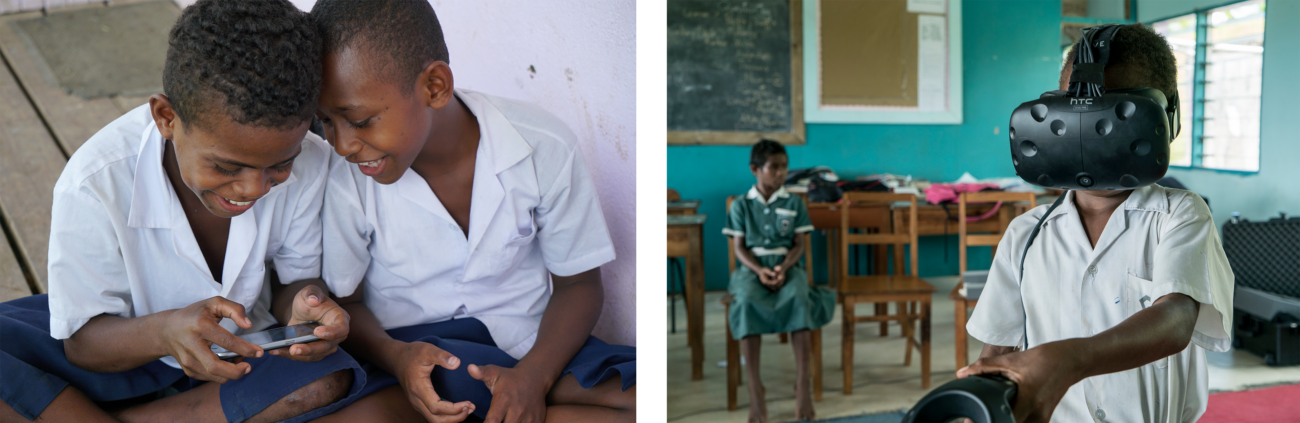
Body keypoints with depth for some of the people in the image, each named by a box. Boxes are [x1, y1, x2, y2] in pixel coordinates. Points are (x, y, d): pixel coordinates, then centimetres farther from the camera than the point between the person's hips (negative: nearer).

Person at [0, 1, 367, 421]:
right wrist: (165, 332, -42)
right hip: (129, 348, -1)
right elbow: (81, 342, -19)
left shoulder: (310, 166, -23)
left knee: (330, 379, -30)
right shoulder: (94, 186, -27)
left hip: (242, 346, 2)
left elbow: (299, 277, -8)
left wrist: (303, 304, -34)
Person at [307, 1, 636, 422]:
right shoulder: (345, 178, -12)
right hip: (405, 352, 0)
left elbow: (578, 282, -2)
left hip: (528, 344, 0)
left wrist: (534, 374, -21)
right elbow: (341, 302, 1)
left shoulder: (544, 148, -13)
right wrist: (393, 355, -22)